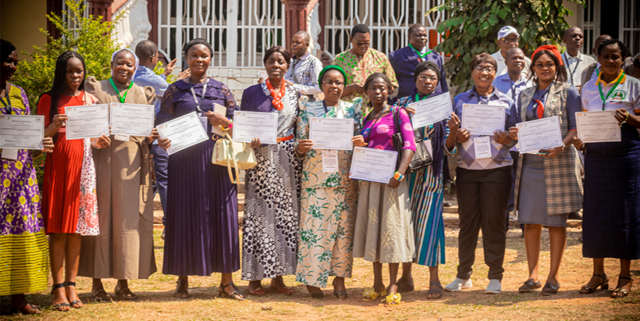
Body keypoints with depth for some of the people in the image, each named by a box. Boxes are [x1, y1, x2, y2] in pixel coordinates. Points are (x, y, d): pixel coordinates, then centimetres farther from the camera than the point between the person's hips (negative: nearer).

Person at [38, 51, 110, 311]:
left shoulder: (90, 100, 12)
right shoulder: (49, 100, 3)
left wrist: (99, 142, -6)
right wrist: (53, 127, -20)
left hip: (83, 167, 3)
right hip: (57, 166, -3)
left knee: (76, 229, 3)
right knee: (57, 230, -4)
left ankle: (71, 285, 8)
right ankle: (58, 287, -3)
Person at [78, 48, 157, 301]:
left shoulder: (144, 95, 15)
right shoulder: (95, 89, 8)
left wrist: (151, 137, -9)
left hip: (131, 163, 2)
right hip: (101, 159, -2)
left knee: (129, 220, 0)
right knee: (100, 216, -4)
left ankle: (123, 282, 8)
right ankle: (97, 282, 2)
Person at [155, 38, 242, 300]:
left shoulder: (221, 90, 12)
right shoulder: (175, 90, 9)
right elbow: (163, 123, 5)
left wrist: (224, 121, -12)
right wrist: (162, 140, -16)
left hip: (215, 160, 1)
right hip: (184, 159, -1)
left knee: (221, 214, -1)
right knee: (185, 216, -2)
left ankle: (226, 281, 4)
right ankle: (183, 280, 7)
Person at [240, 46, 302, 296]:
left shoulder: (295, 94, 11)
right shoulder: (251, 93, 4)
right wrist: (251, 142, -15)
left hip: (289, 160, 3)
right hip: (261, 160, -3)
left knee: (287, 214, 2)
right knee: (259, 214, -4)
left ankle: (278, 275, 10)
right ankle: (255, 277, 2)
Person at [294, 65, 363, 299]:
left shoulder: (353, 110, 10)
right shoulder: (308, 110, 7)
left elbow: (360, 141, 10)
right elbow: (300, 147, 7)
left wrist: (361, 143, -13)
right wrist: (301, 147, -16)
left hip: (345, 178, 1)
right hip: (316, 175, -1)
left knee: (344, 226, 1)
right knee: (315, 225, -5)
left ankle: (339, 278, 10)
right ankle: (312, 278, 3)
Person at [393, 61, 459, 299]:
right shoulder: (403, 104, 9)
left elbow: (448, 148, 2)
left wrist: (454, 130, -18)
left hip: (430, 171, -2)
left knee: (428, 221, -6)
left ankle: (434, 280, -3)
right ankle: (406, 276, 16)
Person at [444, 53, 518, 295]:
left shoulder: (506, 102, 6)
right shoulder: (460, 100, 10)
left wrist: (506, 140, -12)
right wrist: (457, 138, -8)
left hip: (497, 168, -1)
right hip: (467, 168, 1)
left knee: (493, 222, -1)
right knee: (467, 222, 4)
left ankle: (495, 277, 7)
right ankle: (463, 275, 14)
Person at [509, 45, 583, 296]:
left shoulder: (567, 92, 4)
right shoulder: (525, 96, 16)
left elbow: (576, 127, -2)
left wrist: (561, 146, -19)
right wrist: (515, 135, -2)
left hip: (558, 162, -4)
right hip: (530, 162, 4)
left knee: (556, 222, -1)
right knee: (530, 221, 1)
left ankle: (553, 277, 4)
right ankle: (532, 276, 7)